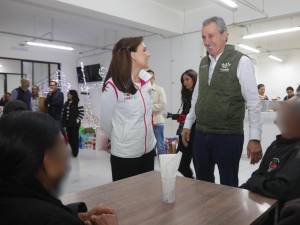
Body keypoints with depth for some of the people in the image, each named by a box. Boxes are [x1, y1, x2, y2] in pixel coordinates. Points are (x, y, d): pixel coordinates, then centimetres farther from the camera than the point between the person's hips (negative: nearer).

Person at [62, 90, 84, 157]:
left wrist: (78, 120, -15)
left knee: (75, 138, 0)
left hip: (75, 124, -7)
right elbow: (63, 112, 16)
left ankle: (75, 152, 14)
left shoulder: (78, 103, -12)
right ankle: (72, 151, 30)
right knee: (69, 138, 13)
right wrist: (63, 121, 10)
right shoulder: (66, 103, 11)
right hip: (67, 123, 7)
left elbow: (81, 113, -13)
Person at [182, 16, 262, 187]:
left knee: (228, 186, 10)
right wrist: (188, 124, 15)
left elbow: (254, 103, -11)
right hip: (201, 135, 5)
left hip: (228, 136, -5)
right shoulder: (203, 62, 9)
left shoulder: (240, 61, -9)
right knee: (202, 183, 17)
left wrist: (255, 138, -14)